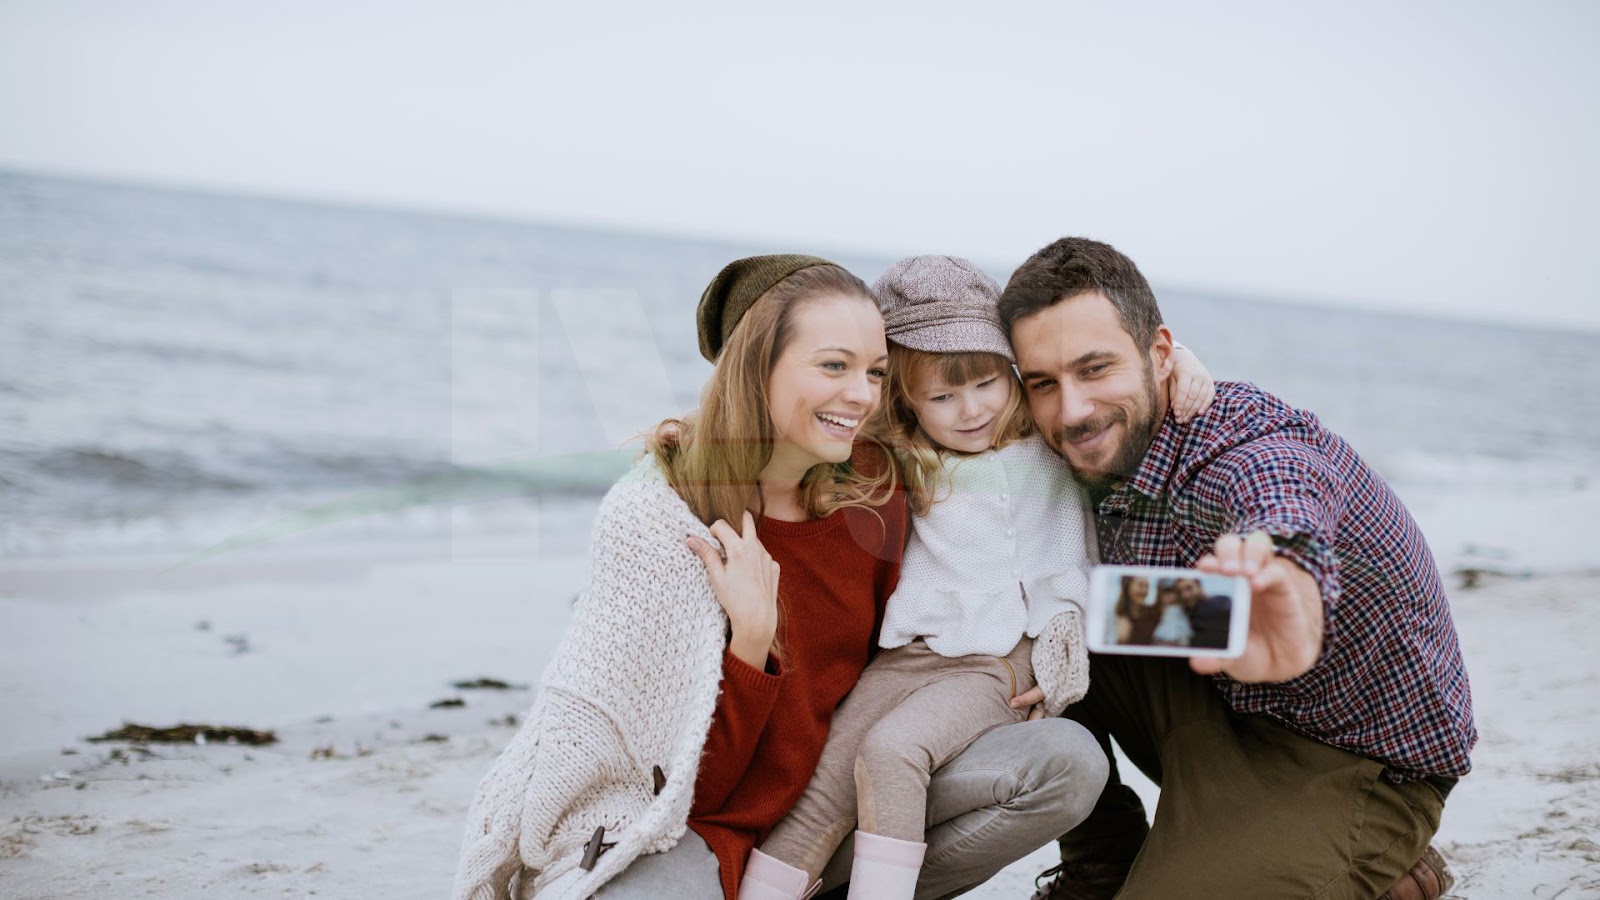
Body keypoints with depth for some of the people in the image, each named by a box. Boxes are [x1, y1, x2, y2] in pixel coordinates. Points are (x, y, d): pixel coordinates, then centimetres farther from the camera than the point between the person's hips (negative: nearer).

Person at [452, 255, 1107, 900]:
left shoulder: (873, 488, -3)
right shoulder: (655, 516, -17)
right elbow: (693, 786, -15)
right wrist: (753, 635, -27)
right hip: (689, 831, -5)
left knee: (1066, 758, -12)